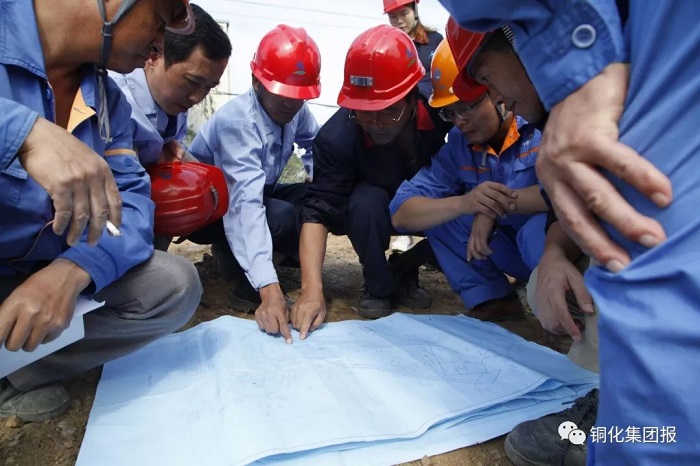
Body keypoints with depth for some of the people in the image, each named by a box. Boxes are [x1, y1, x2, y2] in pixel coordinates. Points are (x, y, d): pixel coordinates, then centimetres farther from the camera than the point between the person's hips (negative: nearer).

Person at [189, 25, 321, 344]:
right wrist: (269, 289, -53)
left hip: (259, 192, 7)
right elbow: (244, 204, -44)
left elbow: (315, 145, 8)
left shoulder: (296, 110, -13)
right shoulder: (236, 122, -32)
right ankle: (247, 284, -7)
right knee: (281, 215, -33)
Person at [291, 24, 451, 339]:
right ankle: (378, 286, -6)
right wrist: (312, 290, -43)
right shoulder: (336, 137, -31)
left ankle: (403, 272, 1)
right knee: (366, 202, -35)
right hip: (375, 210, -2)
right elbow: (318, 212, -33)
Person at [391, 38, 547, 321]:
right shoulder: (457, 146, -4)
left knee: (539, 231, -36)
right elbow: (401, 214, -9)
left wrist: (498, 205, -28)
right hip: (514, 250, 5)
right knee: (440, 208, -7)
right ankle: (491, 301, 0)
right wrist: (463, 203, -27)